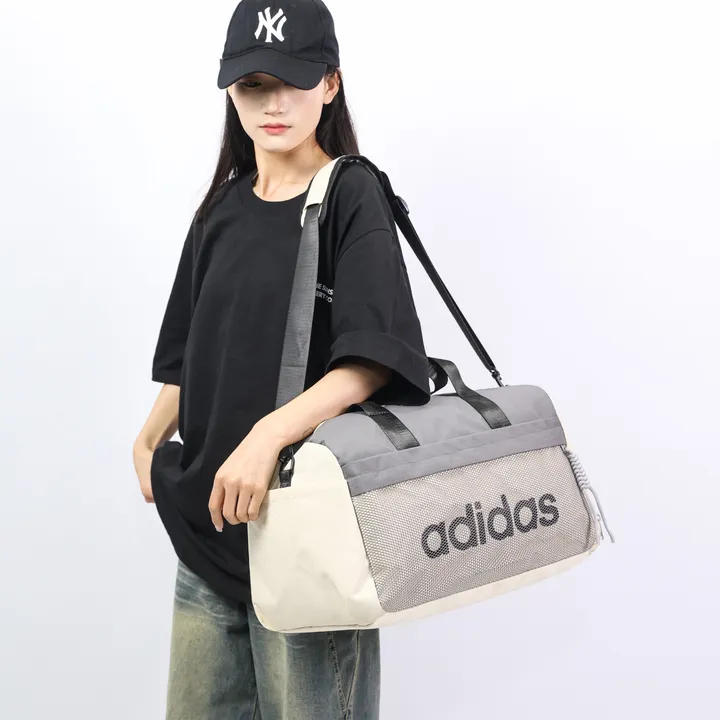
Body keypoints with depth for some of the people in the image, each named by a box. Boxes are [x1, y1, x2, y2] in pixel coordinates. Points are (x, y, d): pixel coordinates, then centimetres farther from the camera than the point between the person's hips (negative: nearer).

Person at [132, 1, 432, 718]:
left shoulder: (350, 193, -7)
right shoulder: (225, 206, 12)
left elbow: (376, 357, -19)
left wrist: (270, 433, -30)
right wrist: (148, 445, 10)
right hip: (210, 513, 7)